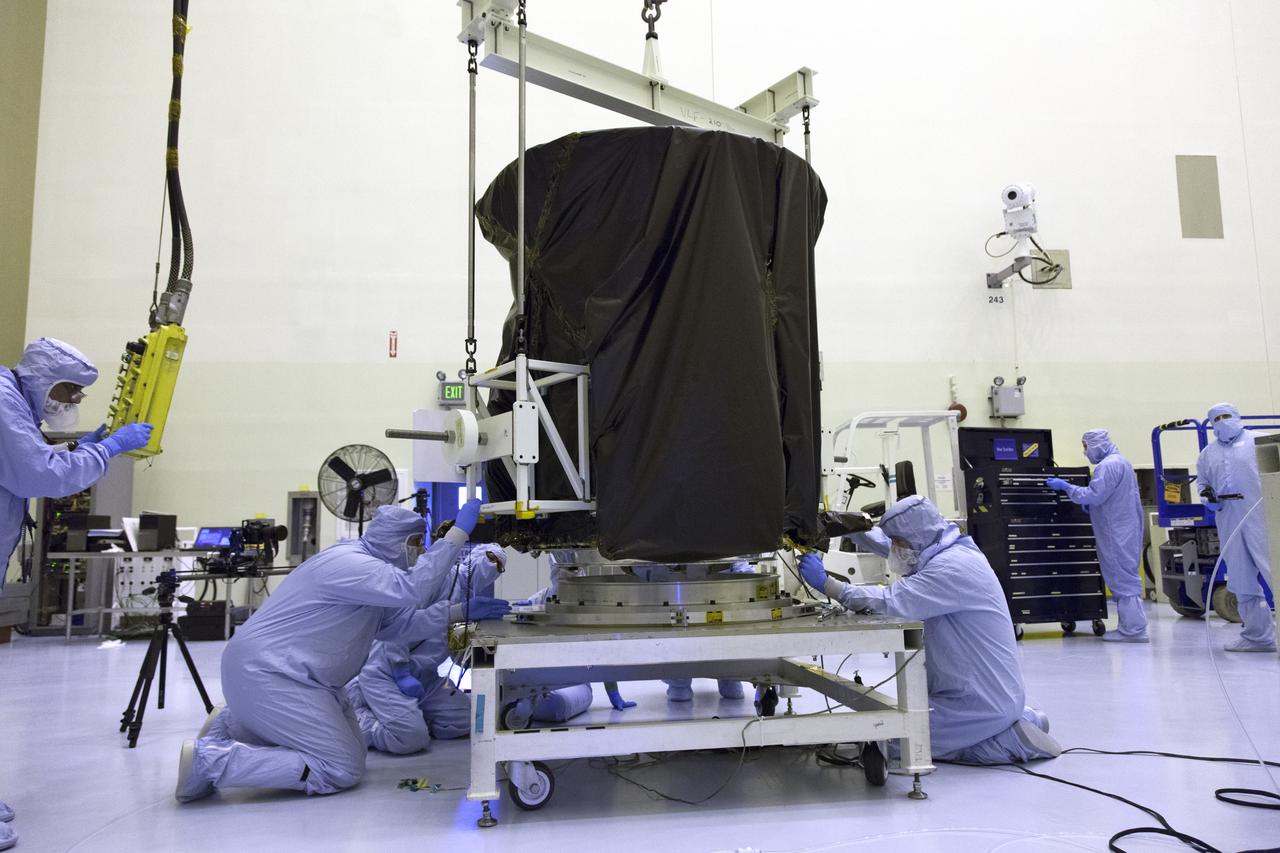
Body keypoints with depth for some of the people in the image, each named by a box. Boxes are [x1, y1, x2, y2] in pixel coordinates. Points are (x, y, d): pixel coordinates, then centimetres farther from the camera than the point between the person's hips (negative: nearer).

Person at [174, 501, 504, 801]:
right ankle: (211, 760, -11)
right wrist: (458, 532, -30)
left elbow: (404, 622, 17)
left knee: (354, 749, 14)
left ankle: (231, 727, 19)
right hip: (265, 675, -11)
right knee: (342, 770, -12)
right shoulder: (348, 563, -21)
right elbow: (413, 589, -34)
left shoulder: (365, 565, 12)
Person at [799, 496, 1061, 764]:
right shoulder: (950, 554, 8)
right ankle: (1021, 718, 17)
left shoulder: (952, 566, -23)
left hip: (984, 701, -10)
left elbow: (891, 602, -32)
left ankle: (1013, 740, -4)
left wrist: (826, 583, -27)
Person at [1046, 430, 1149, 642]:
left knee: (1122, 577, -6)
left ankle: (1134, 629, -4)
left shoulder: (1108, 465, -16)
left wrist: (1065, 486, -16)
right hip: (1126, 529, 10)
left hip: (1117, 534, -10)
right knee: (1125, 576, 13)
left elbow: (1094, 495, -22)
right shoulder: (1122, 462, 19)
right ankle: (1131, 626, 17)